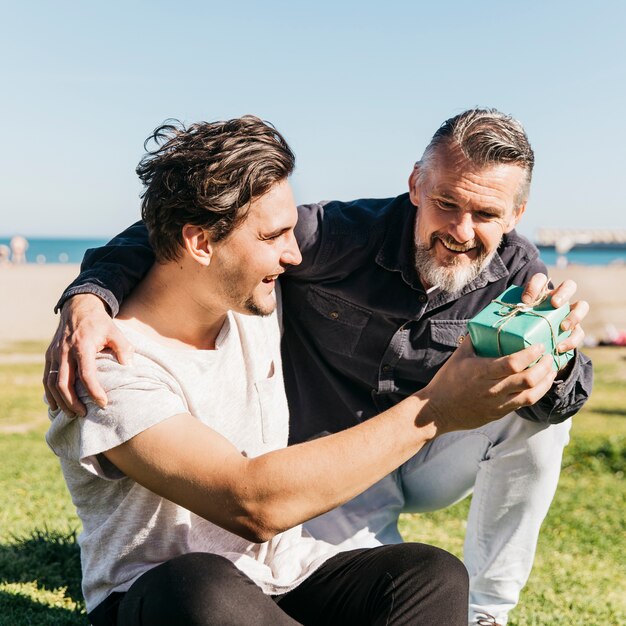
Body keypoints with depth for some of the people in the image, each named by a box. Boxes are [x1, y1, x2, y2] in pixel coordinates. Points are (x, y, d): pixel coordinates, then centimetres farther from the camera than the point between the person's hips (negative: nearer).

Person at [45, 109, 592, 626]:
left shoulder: (516, 271, -13)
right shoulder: (342, 236, -26)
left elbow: (559, 403, -20)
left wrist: (553, 357, -46)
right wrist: (87, 297, -45)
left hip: (428, 459, 3)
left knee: (540, 412, -22)